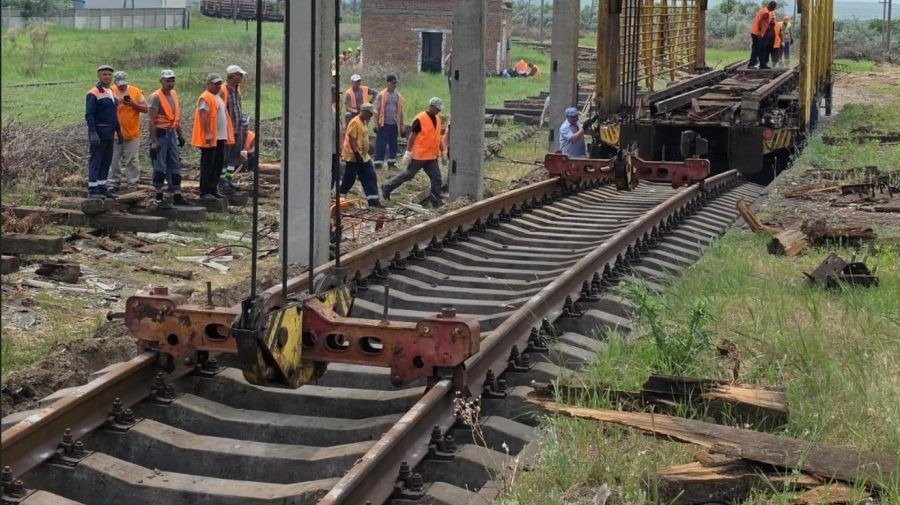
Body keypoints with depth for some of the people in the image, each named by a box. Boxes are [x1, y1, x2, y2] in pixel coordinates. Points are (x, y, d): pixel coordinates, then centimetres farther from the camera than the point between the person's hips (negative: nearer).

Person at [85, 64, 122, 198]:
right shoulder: (94, 93, -12)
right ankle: (92, 190, -4)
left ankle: (102, 188, 19)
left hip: (109, 134, 9)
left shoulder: (112, 93, 16)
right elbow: (89, 115, -17)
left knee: (106, 162, 12)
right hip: (98, 134, -9)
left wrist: (118, 130, 21)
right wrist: (93, 133, -24)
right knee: (95, 161, -6)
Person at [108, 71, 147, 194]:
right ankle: (113, 184, 11)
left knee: (132, 160, 2)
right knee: (113, 160, 3)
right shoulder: (111, 92, 3)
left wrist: (133, 104, -13)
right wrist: (115, 102, -17)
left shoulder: (136, 92, 3)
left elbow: (146, 109, 1)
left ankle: (132, 184, 8)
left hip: (132, 133, 0)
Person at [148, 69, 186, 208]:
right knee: (159, 167, 0)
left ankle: (177, 196, 14)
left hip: (172, 133, 8)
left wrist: (180, 135, 17)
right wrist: (154, 141, -21)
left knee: (175, 165, 9)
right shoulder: (156, 97, -14)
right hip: (160, 133, -8)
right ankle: (159, 198, 7)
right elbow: (151, 120, -17)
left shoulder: (174, 95, 10)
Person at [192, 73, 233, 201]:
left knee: (218, 164, 12)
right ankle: (204, 192, -3)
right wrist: (207, 133, -26)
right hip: (210, 138, -10)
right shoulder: (205, 98, -12)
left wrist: (227, 135, 21)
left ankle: (213, 190, 19)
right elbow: (203, 116, -20)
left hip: (220, 137, 10)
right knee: (207, 165, -6)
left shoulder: (218, 97, 19)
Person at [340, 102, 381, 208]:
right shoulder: (355, 122, -18)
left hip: (364, 157, 9)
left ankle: (373, 200, 3)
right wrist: (357, 154, -25)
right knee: (349, 179, 1)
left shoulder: (364, 122, 12)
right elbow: (352, 139, -22)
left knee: (370, 178, 4)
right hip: (353, 157, -9)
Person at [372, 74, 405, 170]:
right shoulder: (381, 95, -5)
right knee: (381, 144, -5)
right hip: (383, 124, -5)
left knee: (393, 144, 9)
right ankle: (378, 163, -3)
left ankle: (392, 162, 19)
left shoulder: (398, 96, 9)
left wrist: (401, 125, 12)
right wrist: (376, 124, -11)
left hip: (394, 124, 5)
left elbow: (400, 111, 13)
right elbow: (377, 110, -5)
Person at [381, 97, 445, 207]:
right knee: (408, 174, 1)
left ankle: (436, 201, 8)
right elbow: (412, 136, -15)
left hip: (432, 156, 7)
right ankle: (387, 188, 15)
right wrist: (408, 152, -17)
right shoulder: (420, 119, -15)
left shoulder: (437, 119, 9)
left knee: (436, 177, 2)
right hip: (419, 156, -7)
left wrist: (441, 152, 20)